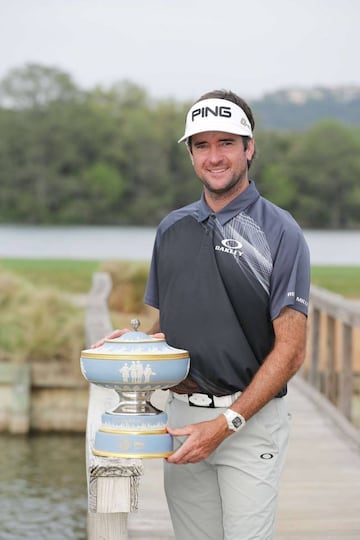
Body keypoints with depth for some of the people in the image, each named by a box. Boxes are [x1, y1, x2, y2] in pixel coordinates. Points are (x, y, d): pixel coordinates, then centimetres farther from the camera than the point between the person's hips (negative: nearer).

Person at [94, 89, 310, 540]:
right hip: (181, 415, 5)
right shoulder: (172, 228, 11)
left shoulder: (278, 232, -6)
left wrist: (225, 423, -17)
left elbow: (290, 350, -11)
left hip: (251, 418, -5)